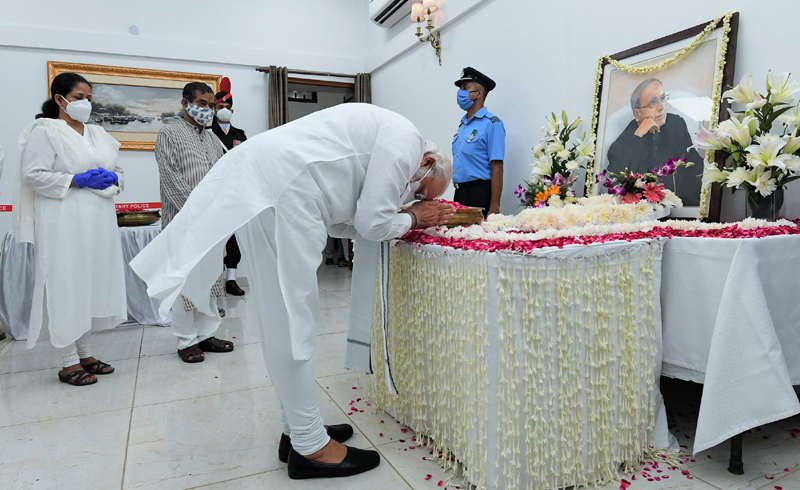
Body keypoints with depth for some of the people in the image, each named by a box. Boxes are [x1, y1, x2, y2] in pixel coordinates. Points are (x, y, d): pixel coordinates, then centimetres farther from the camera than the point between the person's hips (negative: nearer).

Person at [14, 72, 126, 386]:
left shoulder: (98, 134, 18)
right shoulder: (44, 131, -2)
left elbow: (118, 170, 22)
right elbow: (32, 175, -10)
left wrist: (111, 179, 0)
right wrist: (78, 180, -16)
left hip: (99, 222, 7)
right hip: (64, 223, -7)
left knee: (94, 284, 10)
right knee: (67, 287, -3)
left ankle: (85, 353, 22)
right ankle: (69, 363, 7)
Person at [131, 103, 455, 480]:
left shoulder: (379, 137, 26)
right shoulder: (406, 140, -3)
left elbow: (337, 223, 19)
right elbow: (372, 223, -9)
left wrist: (419, 214, 20)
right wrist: (412, 218, 11)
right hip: (280, 192, -11)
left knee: (283, 317, 13)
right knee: (291, 319, -5)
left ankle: (297, 429, 26)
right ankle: (309, 447, 8)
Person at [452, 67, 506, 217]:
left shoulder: (491, 124, -8)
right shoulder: (462, 125, 16)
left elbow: (497, 168, -14)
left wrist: (494, 207, -19)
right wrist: (458, 195, 16)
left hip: (479, 193, -7)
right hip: (459, 193, 7)